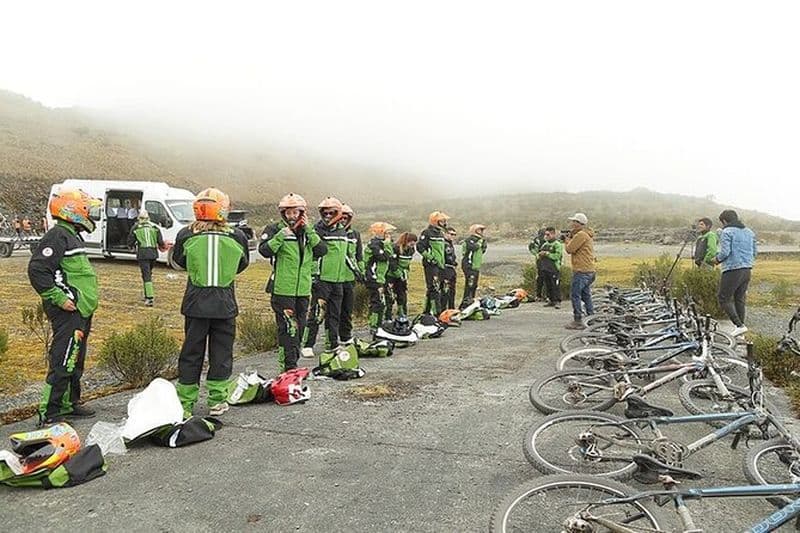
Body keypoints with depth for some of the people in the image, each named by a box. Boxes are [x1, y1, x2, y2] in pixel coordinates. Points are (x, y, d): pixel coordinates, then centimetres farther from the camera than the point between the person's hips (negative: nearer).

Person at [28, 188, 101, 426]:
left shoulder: (72, 236, 19)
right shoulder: (57, 236, -14)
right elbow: (37, 270, -21)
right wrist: (59, 298, -21)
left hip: (81, 311, 11)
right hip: (68, 312, -11)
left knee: (75, 361, 17)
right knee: (63, 362, -8)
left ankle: (68, 404, 28)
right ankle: (48, 413, -2)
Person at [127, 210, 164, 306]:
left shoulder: (135, 228, 4)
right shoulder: (154, 227, 9)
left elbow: (130, 243, 7)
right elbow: (161, 242, 5)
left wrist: (133, 246, 29)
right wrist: (161, 246, 27)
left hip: (142, 254, -3)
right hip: (153, 253, 3)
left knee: (146, 275, -6)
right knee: (149, 273, 19)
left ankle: (149, 298, -14)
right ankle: (147, 295, 26)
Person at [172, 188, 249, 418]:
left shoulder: (186, 235, -7)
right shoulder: (237, 237, -6)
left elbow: (179, 260, 11)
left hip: (195, 302, 0)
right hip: (225, 303, 0)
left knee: (191, 351, 11)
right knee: (221, 351, 12)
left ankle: (185, 403, 17)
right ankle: (217, 400, 19)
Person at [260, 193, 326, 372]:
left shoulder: (308, 232, 13)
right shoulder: (275, 229, 0)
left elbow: (322, 250, -2)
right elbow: (264, 250, -16)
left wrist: (308, 230, -9)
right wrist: (281, 235, -25)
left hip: (303, 290, 6)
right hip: (282, 290, -6)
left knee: (299, 328, 12)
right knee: (288, 329, -9)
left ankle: (292, 364, 24)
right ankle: (288, 367, -4)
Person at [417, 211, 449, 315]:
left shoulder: (441, 233, 19)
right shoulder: (427, 233, -9)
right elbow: (420, 247, -17)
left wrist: (442, 262, 24)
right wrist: (430, 257, -18)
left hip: (439, 264, 9)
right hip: (431, 264, -9)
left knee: (434, 288, 12)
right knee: (434, 288, -13)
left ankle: (427, 311, 21)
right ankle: (437, 311, -13)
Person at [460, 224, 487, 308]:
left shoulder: (477, 240, 19)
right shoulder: (469, 240, -11)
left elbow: (482, 251, 25)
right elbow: (473, 247, -27)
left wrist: (484, 243, 12)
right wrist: (480, 242, -16)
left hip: (476, 267, 10)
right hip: (469, 266, -10)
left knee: (474, 286, 14)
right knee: (469, 285, -14)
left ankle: (471, 301, 21)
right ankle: (465, 303, -13)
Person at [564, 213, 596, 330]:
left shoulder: (581, 234, -16)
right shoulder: (587, 234, 17)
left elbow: (569, 249, -15)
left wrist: (568, 238, 2)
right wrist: (571, 237, 9)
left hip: (581, 271, -10)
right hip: (589, 271, 10)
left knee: (575, 295, -6)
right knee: (586, 295, 17)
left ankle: (577, 321, -5)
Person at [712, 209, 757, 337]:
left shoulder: (726, 232, -9)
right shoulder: (749, 232, 15)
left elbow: (725, 252, -18)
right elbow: (755, 252, 17)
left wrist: (717, 259, 1)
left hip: (732, 270, -8)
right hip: (747, 270, 8)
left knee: (724, 299, -2)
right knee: (740, 299, 15)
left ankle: (739, 326, -11)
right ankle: (740, 326, 18)